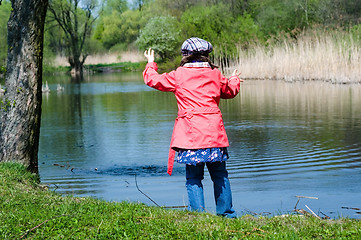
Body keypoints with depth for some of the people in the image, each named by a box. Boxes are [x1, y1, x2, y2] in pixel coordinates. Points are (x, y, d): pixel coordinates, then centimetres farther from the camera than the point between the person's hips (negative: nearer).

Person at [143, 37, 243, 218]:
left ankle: (198, 212, -3)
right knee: (220, 175, 12)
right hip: (214, 133, 3)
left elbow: (153, 80, 13)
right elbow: (230, 91, 30)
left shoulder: (178, 75, 2)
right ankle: (226, 213, 17)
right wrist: (234, 79, 52)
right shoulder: (215, 74, 11)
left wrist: (151, 64, 33)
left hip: (191, 135, -3)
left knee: (193, 177, 2)